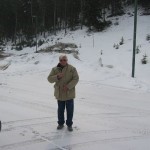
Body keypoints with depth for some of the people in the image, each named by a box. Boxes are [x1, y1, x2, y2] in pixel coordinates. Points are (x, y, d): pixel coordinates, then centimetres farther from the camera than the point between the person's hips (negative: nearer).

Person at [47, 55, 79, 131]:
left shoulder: (72, 69, -7)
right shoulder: (55, 69, -1)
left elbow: (76, 79, -11)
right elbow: (50, 79, -5)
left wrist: (68, 86, -22)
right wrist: (57, 77, -24)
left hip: (69, 93, -2)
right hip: (59, 94, 2)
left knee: (70, 109, 5)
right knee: (60, 109, 14)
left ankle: (69, 124, 20)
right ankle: (61, 123, 30)